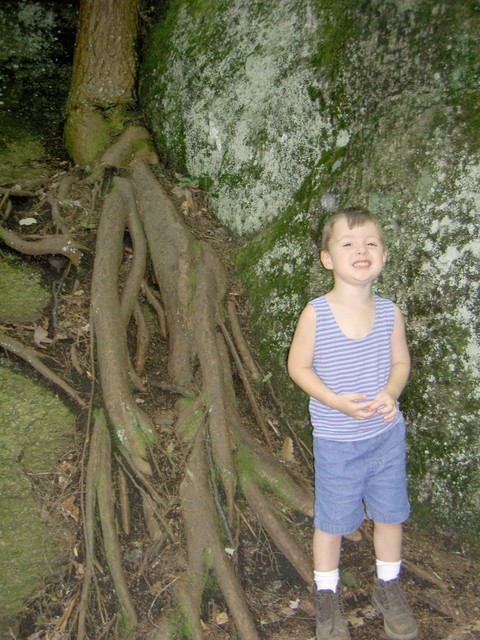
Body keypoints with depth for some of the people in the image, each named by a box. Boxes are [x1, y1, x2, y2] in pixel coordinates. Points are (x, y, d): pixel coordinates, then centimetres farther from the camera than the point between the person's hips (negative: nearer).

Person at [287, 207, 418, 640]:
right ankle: (327, 593, 37)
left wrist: (391, 392, -16)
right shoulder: (316, 313, -17)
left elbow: (401, 361, 5)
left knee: (390, 513, 18)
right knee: (332, 519, 13)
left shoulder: (389, 312, -8)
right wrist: (336, 401, -22)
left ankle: (388, 586, 43)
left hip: (387, 434, 3)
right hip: (336, 441, -3)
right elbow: (298, 365, -9)